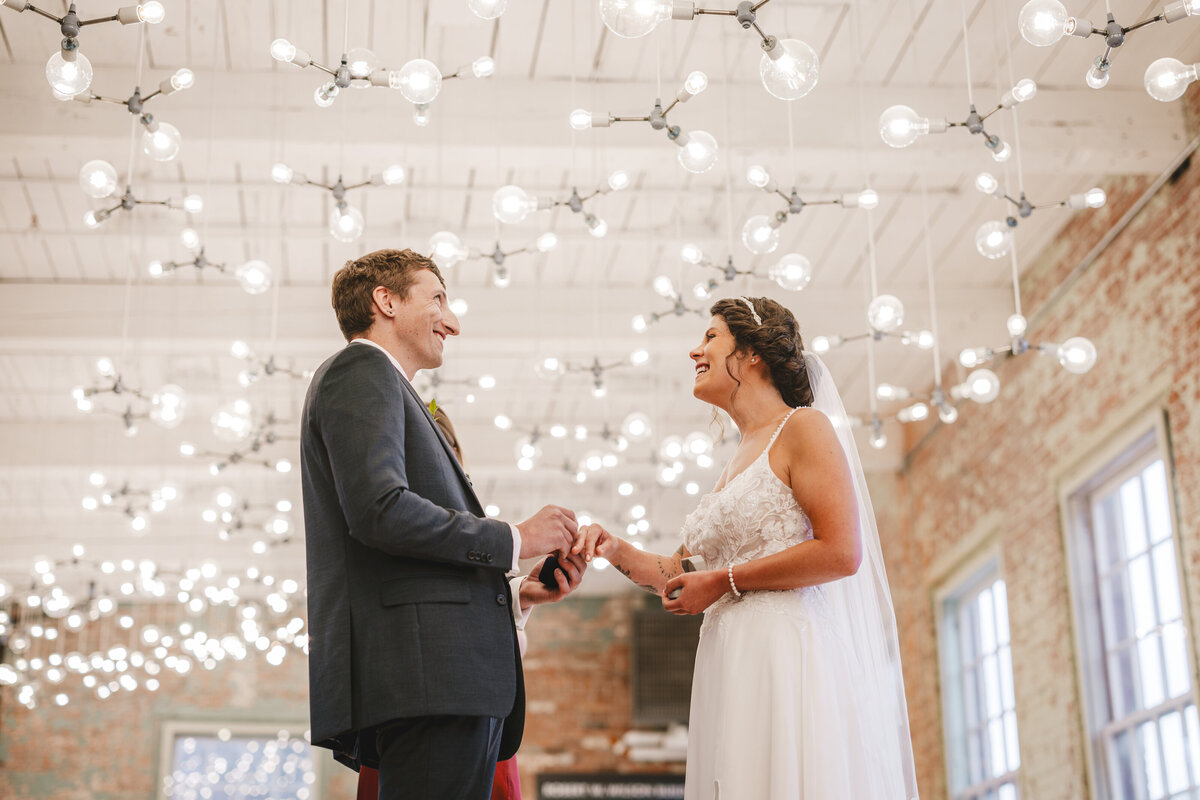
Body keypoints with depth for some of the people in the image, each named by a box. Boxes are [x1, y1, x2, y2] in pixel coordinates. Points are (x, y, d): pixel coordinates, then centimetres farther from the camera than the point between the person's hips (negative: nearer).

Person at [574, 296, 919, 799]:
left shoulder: (804, 427, -2)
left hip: (787, 653, -7)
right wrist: (617, 551, 8)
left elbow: (841, 553, -14)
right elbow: (678, 573, 27)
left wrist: (725, 582, -8)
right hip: (730, 660, 8)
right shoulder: (735, 464, 22)